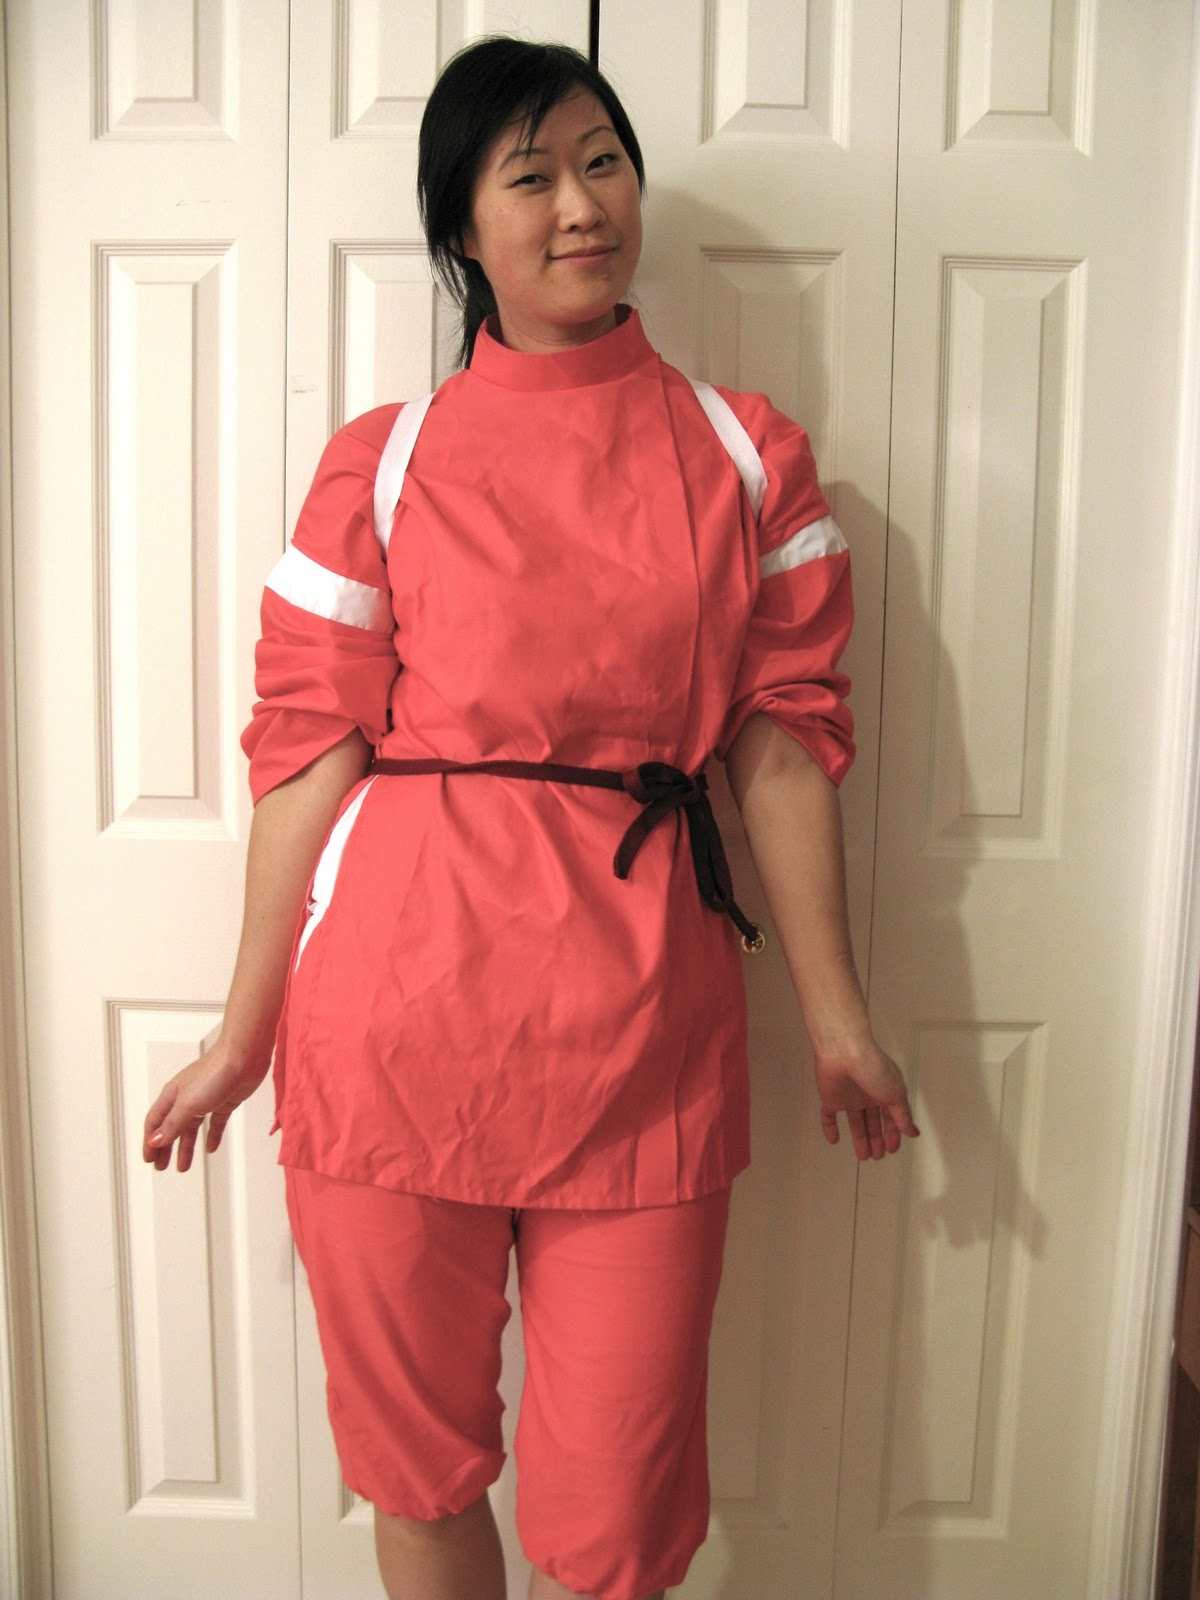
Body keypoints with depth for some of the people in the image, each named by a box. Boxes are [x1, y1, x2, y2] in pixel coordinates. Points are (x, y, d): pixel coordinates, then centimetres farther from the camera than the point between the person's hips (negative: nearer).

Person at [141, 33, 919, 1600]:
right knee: (420, 1467, 17)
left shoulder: (748, 455, 8)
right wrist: (243, 1037, 4)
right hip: (400, 1011, 0)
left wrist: (836, 1018, 7)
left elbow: (784, 742, 6)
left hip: (643, 1028, 1)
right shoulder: (384, 461, 3)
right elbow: (309, 748, 1)